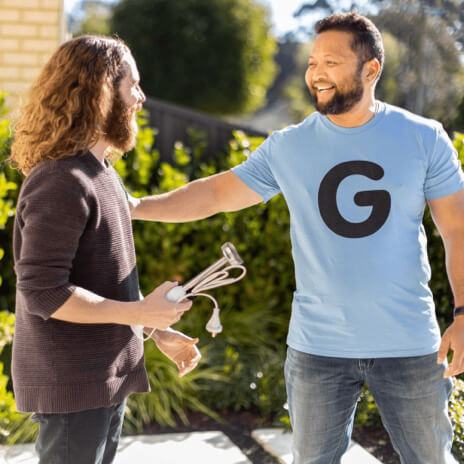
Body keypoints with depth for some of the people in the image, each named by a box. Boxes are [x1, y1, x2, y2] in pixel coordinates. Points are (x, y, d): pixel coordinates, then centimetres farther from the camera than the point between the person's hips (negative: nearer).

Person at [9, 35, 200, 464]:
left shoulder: (102, 172, 11)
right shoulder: (60, 182, -20)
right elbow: (44, 293, -25)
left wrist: (159, 331, 14)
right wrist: (140, 313, -21)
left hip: (109, 375, 9)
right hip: (71, 385, -9)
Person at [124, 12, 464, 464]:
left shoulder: (423, 139, -4)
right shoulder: (287, 147, 0)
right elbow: (215, 193, 4)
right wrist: (133, 206, -5)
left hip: (409, 343, -1)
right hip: (317, 346, 1)